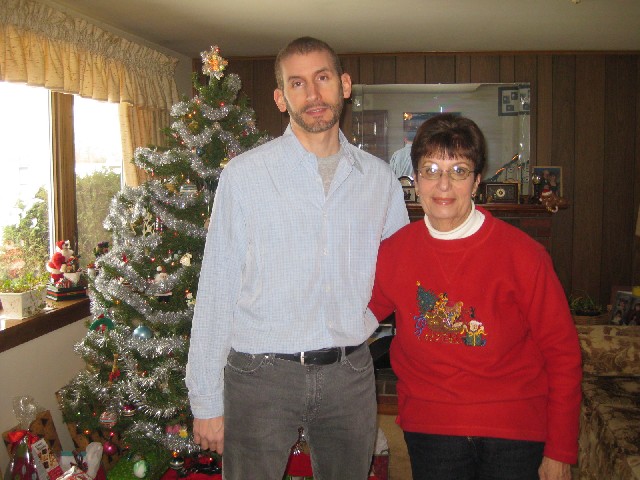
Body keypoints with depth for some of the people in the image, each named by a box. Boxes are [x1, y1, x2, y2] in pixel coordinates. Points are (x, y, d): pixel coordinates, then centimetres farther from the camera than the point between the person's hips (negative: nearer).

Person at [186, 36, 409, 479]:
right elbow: (217, 290, -4)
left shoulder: (380, 178, 5)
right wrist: (206, 400, -3)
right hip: (261, 374, -3)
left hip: (350, 374, 3)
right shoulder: (244, 175, -4)